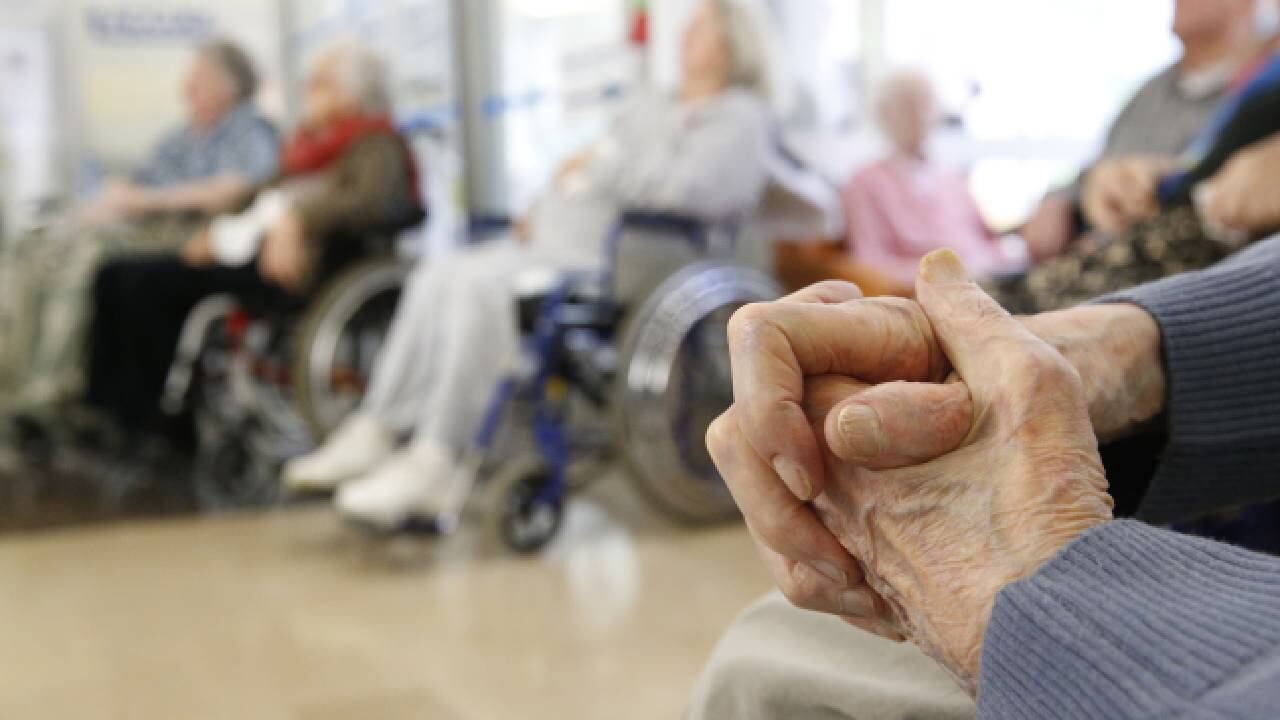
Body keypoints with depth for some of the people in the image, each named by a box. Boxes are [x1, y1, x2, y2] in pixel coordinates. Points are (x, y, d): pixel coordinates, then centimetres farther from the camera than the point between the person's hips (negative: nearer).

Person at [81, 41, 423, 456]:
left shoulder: (375, 145, -1)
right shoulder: (310, 142, 26)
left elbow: (371, 199, -21)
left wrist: (296, 217, -30)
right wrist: (217, 232, 7)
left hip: (290, 265, -9)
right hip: (247, 245, 9)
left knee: (146, 282, -22)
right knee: (115, 277, -3)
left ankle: (146, 423, -12)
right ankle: (102, 408, -7)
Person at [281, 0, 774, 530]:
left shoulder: (739, 118, 1)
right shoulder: (646, 110, 29)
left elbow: (691, 186, -18)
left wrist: (601, 168, -9)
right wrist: (543, 209, 7)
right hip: (553, 240, 9)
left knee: (482, 286, -30)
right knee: (437, 280, -8)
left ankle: (434, 466, -30)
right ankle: (374, 436, -10)